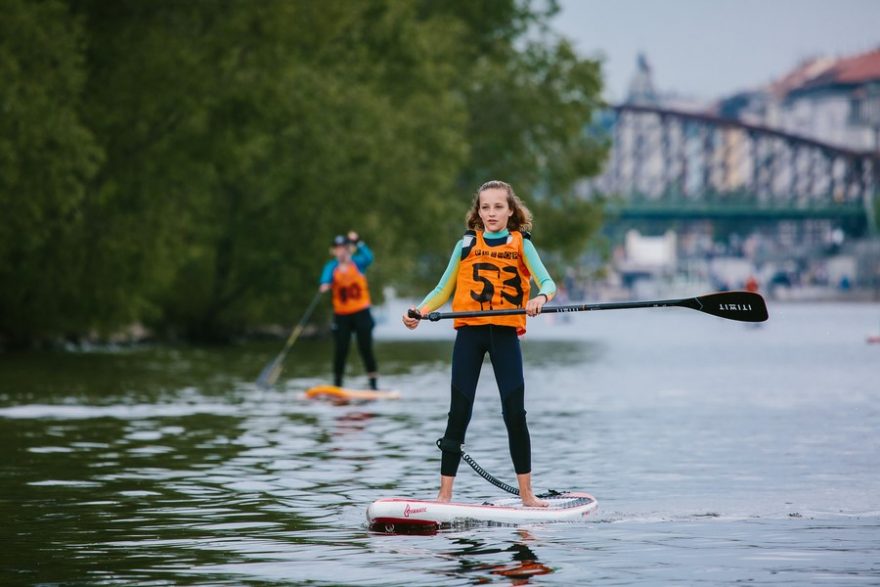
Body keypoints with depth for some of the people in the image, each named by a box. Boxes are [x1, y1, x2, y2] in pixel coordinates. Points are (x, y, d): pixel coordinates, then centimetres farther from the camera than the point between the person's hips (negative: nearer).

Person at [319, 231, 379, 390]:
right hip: (341, 315, 1)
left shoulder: (357, 263, 0)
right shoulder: (332, 267, 0)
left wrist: (358, 242, -33)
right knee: (340, 350, 0)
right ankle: (337, 385, 12)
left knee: (365, 348, -5)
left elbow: (368, 258, -22)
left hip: (361, 313, -1)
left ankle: (374, 384, -1)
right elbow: (327, 276, -21)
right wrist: (325, 285, -44)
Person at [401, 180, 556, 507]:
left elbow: (547, 282, -5)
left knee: (515, 412, -3)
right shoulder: (466, 244, 9)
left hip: (505, 333, -1)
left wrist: (540, 298, -28)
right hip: (469, 332, 1)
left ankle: (526, 493, 6)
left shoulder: (521, 244, 7)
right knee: (459, 412, -1)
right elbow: (443, 290, 11)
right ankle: (444, 494, 1)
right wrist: (421, 311, -7)